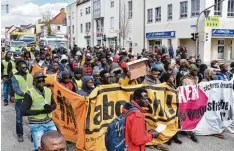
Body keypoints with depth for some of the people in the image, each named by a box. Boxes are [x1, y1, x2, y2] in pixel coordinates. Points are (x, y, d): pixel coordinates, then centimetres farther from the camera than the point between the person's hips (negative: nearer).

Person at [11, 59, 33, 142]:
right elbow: (16, 89, -16)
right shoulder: (15, 77, -4)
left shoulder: (30, 76, 9)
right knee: (19, 119, 5)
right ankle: (20, 135, 22)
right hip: (20, 100, -3)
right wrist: (24, 94, -31)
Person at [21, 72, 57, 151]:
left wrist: (50, 108, -8)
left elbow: (54, 104, 16)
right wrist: (41, 111, -20)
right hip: (36, 125, -5)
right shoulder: (29, 93, -13)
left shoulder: (48, 90, 3)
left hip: (49, 122, 5)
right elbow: (23, 112, -17)